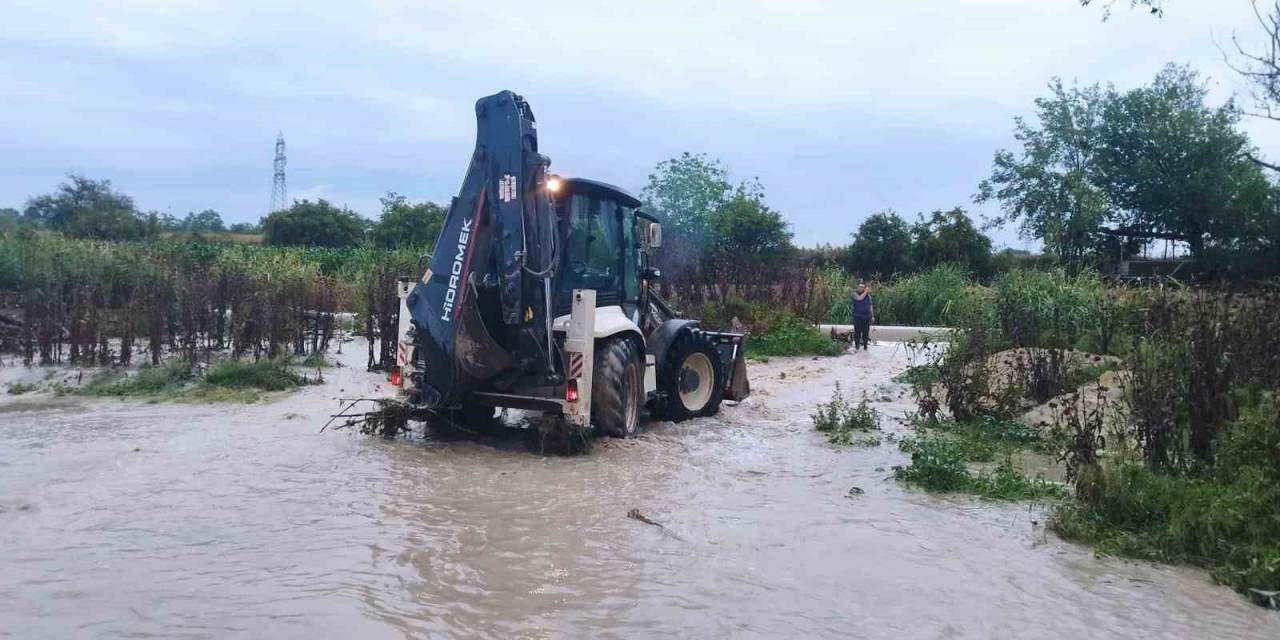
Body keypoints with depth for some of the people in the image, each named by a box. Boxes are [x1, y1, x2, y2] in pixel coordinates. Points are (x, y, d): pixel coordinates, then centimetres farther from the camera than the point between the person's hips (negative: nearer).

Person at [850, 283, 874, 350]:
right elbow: (860, 298, -22)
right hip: (858, 317, -3)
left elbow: (870, 306, 13)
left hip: (866, 317, 3)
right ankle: (856, 346, 2)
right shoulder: (855, 294, -1)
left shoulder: (868, 295, 9)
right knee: (857, 332, -4)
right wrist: (866, 292, -12)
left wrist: (872, 316, 9)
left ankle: (865, 347, 12)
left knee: (866, 333, 5)